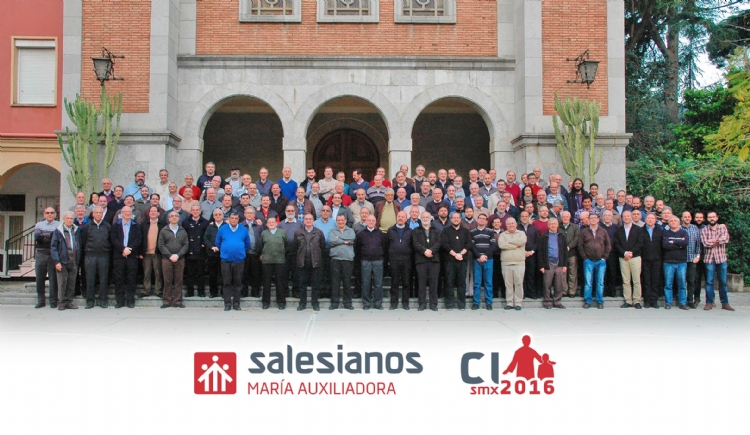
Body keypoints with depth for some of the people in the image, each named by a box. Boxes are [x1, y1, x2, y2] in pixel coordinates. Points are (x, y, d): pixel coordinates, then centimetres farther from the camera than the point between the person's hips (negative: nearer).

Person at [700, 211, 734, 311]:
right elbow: (705, 243, -12)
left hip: (721, 258, 1)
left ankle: (725, 303, 14)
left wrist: (713, 240, -11)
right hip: (709, 258, -1)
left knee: (723, 282, 7)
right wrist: (718, 241, -8)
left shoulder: (723, 227, 6)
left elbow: (726, 239, -11)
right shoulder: (704, 230, 2)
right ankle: (709, 302, 7)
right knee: (709, 281, 1)